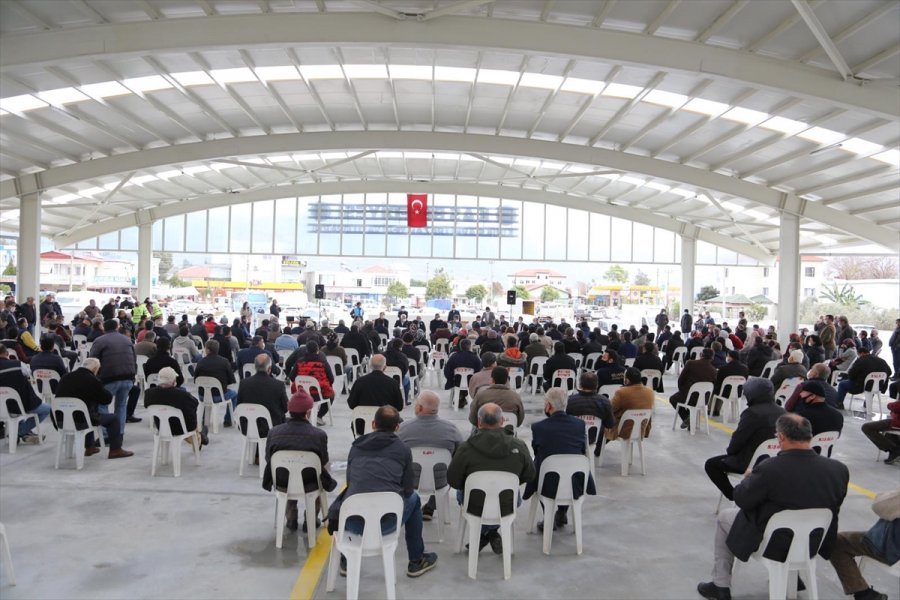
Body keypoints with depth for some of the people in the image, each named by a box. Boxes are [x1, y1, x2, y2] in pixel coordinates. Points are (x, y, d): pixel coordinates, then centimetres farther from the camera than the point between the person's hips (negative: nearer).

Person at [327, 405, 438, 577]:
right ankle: (416, 561, 35)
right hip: (387, 523, -2)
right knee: (413, 499, 30)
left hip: (353, 523, 2)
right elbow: (407, 489, 10)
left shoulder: (356, 446, 14)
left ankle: (346, 561, 40)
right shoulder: (403, 449, 7)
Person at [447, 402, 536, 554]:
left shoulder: (466, 448, -20)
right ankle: (491, 532, 27)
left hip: (475, 508, -1)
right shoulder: (519, 446, -15)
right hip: (507, 508, 1)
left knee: (461, 492, 33)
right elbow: (530, 476, 0)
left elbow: (453, 480, -10)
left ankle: (484, 533, 25)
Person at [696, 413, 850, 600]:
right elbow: (835, 505, 1)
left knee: (724, 517, 21)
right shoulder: (840, 469, -18)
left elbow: (741, 499, -15)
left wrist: (749, 478, 5)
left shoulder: (769, 468, -30)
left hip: (773, 544, -4)